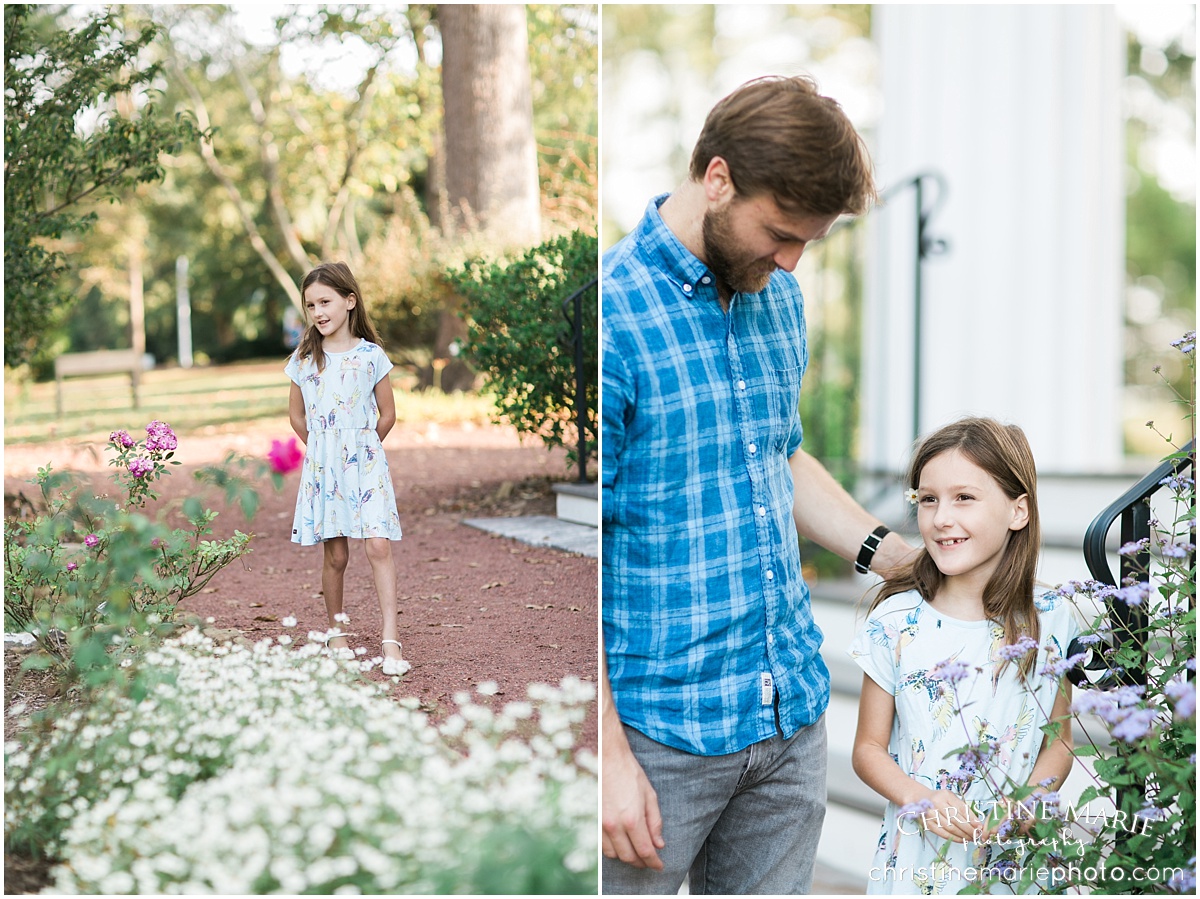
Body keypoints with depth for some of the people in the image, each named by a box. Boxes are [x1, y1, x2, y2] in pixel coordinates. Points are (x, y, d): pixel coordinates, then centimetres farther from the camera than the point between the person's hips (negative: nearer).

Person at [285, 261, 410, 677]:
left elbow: (387, 414, 6)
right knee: (335, 556, 6)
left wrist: (362, 448, 11)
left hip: (365, 464, -2)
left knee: (378, 546, -12)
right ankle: (335, 631, 23)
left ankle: (391, 639, -12)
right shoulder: (303, 360, 5)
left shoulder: (372, 356, -1)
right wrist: (323, 449, 13)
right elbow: (296, 416, 16)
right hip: (322, 468, 2)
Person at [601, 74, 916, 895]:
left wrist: (890, 552, 7)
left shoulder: (780, 299, 9)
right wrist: (608, 757, -17)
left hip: (793, 712, 7)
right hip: (662, 731, -7)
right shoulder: (612, 317, -16)